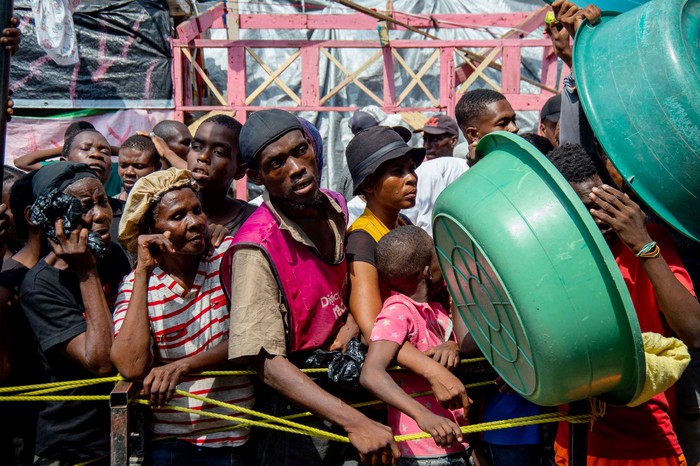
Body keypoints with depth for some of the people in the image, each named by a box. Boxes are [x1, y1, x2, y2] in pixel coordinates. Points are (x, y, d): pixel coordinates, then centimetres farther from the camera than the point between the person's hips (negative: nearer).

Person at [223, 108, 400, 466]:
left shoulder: (336, 207, -3)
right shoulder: (256, 248, -25)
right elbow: (269, 364, -28)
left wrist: (351, 327, -6)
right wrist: (355, 422, -36)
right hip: (296, 400, -6)